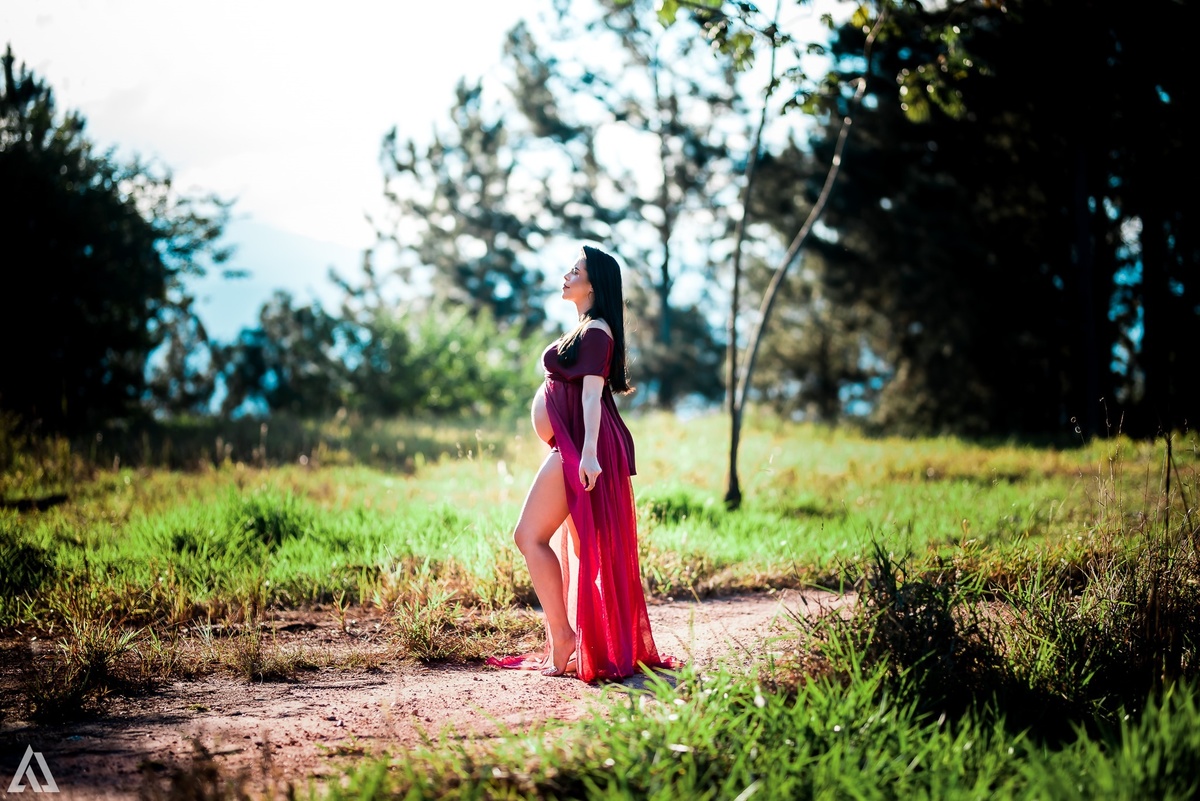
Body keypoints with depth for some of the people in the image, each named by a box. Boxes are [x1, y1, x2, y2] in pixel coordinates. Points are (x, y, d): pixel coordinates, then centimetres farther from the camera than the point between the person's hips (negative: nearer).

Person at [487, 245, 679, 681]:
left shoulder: (596, 331, -10)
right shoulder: (583, 330, 21)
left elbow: (592, 392, -20)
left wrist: (588, 452, -29)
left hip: (580, 448, -11)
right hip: (571, 448, 11)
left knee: (529, 534, -13)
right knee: (572, 546, 10)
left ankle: (561, 637, -12)